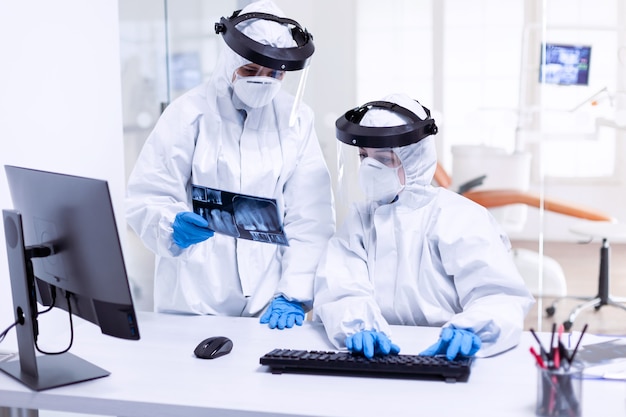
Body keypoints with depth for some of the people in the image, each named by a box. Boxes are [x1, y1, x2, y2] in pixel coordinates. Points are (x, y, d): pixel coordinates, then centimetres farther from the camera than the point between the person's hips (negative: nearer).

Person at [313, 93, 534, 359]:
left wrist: (469, 330, -32)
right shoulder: (360, 220, 11)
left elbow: (500, 296, -12)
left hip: (444, 358, -3)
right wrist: (357, 326, -26)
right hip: (376, 357, 3)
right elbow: (339, 292, -5)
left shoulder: (461, 218, -1)